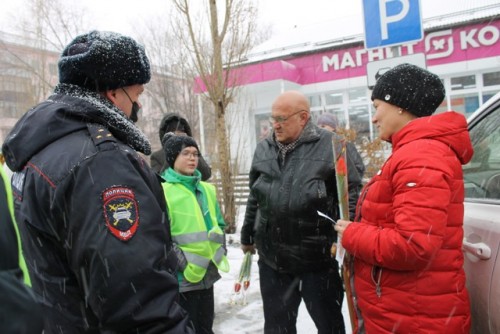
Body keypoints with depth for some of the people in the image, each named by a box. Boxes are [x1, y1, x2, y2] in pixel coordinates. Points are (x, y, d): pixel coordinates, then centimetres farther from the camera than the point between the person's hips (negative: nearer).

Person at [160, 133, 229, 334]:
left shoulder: (207, 189, 10)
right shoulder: (163, 190, -12)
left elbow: (218, 224, 19)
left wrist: (220, 250, 7)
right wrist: (181, 261, -18)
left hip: (207, 273, 7)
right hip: (182, 277, -6)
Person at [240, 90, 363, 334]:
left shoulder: (330, 146, -8)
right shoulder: (263, 149, 6)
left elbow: (352, 192, -6)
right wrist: (247, 236, 21)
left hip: (318, 258, -4)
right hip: (272, 259, 4)